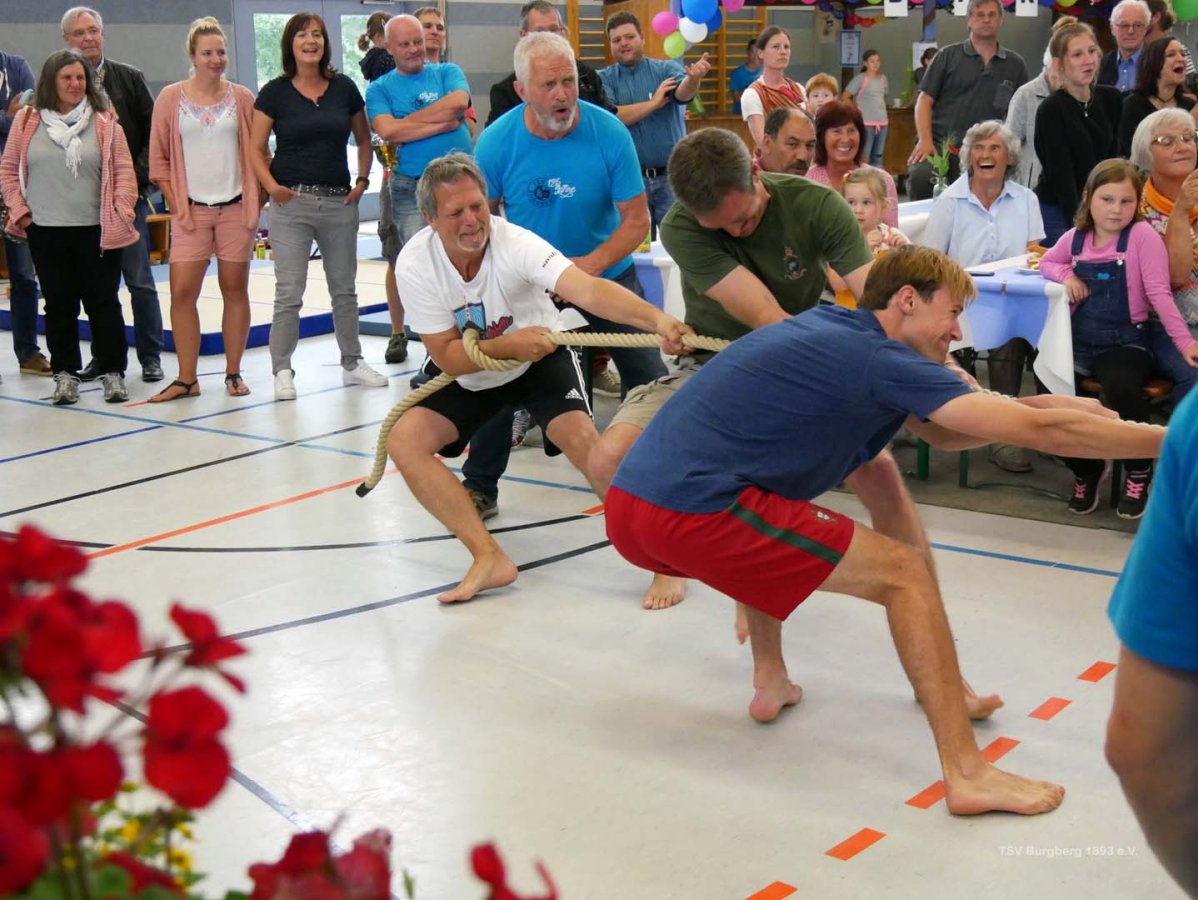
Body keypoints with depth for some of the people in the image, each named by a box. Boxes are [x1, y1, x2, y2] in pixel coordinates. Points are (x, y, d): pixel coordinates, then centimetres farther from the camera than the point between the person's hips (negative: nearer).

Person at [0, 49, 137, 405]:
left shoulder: (105, 122, 2)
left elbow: (124, 171, 2)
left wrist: (121, 211, -7)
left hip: (97, 229, -1)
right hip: (46, 231, 1)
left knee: (103, 302, 3)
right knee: (59, 305, 7)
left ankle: (113, 372, 13)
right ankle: (65, 373, 16)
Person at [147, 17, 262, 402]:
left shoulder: (241, 98, 3)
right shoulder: (170, 98, 1)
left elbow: (257, 152, 8)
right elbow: (158, 159, 3)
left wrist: (257, 201, -1)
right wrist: (177, 207, -4)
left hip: (236, 208, 1)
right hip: (191, 211, -1)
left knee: (235, 290, 6)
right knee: (182, 292, -7)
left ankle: (233, 373, 15)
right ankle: (186, 379, 1)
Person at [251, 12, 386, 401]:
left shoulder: (344, 89, 6)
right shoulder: (275, 92, -1)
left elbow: (363, 140, 15)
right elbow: (256, 149, 0)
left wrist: (362, 180, 3)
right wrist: (271, 184, -14)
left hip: (339, 202, 3)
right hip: (291, 202, -3)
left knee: (344, 288, 13)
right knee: (288, 292, -4)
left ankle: (352, 362, 25)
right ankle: (282, 370, 5)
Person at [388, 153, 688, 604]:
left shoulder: (515, 244, -32)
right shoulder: (415, 264, -24)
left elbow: (587, 290, -48)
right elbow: (447, 357, -21)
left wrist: (657, 319, -66)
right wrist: (508, 345, -39)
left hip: (540, 359, -3)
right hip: (469, 376, 3)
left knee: (580, 437, -28)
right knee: (404, 441, -16)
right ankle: (489, 558, -11)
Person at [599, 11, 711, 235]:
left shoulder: (666, 69, 3)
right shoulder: (604, 79, 3)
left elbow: (682, 94, -19)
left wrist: (693, 78, -42)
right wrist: (654, 103, -10)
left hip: (671, 176, 0)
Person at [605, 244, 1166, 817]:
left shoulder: (833, 330, 20)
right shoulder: (881, 359, -6)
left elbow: (941, 434, 27)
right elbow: (1037, 432, -8)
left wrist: (1036, 407, 16)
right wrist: (1173, 441, -1)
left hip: (630, 507, 9)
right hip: (689, 517, -9)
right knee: (904, 574, -2)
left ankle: (770, 681, 31)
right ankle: (966, 774, -3)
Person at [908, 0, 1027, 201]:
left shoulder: (1015, 64, 14)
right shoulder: (948, 56, 9)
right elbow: (925, 100, 5)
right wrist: (925, 140, -10)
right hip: (940, 144, -3)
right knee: (920, 176, -31)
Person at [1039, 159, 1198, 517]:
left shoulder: (1142, 235, -8)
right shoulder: (1075, 237, 6)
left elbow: (1159, 295, -11)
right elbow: (1047, 262, 25)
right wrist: (1066, 275, 2)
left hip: (1125, 341, -5)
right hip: (1080, 341, 5)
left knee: (1121, 388, -34)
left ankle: (1138, 473, -7)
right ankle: (1087, 468, 18)